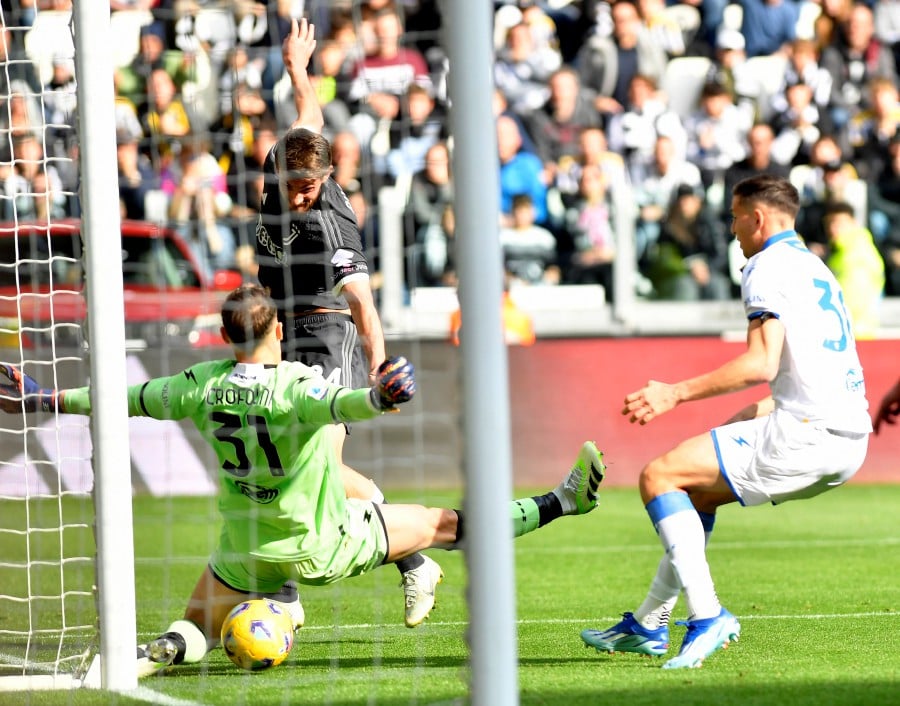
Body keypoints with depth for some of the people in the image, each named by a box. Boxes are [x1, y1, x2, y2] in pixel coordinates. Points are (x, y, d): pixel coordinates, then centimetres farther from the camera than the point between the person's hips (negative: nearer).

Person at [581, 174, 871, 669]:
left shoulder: (767, 267, -5)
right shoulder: (816, 269, 25)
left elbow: (762, 364, -18)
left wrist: (676, 393, -15)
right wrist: (749, 416, 31)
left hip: (807, 436, -10)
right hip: (848, 441, 10)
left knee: (659, 476, -8)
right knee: (697, 490, 24)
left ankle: (706, 615, -17)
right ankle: (648, 625, 27)